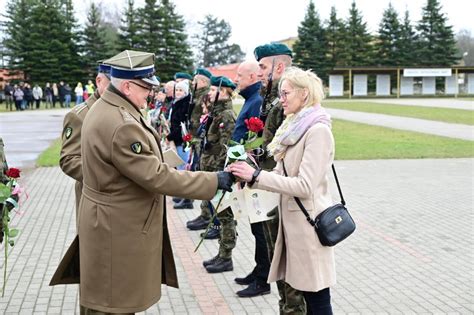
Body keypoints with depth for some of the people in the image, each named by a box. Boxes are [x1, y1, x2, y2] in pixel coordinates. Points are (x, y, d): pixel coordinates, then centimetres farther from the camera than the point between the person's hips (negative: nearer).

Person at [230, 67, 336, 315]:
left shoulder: (318, 131, -17)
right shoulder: (295, 127, 12)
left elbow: (305, 185, -24)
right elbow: (283, 174, 11)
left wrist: (256, 176, -23)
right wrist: (249, 175, -5)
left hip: (308, 221, -9)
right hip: (292, 218, 9)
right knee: (305, 292, 18)